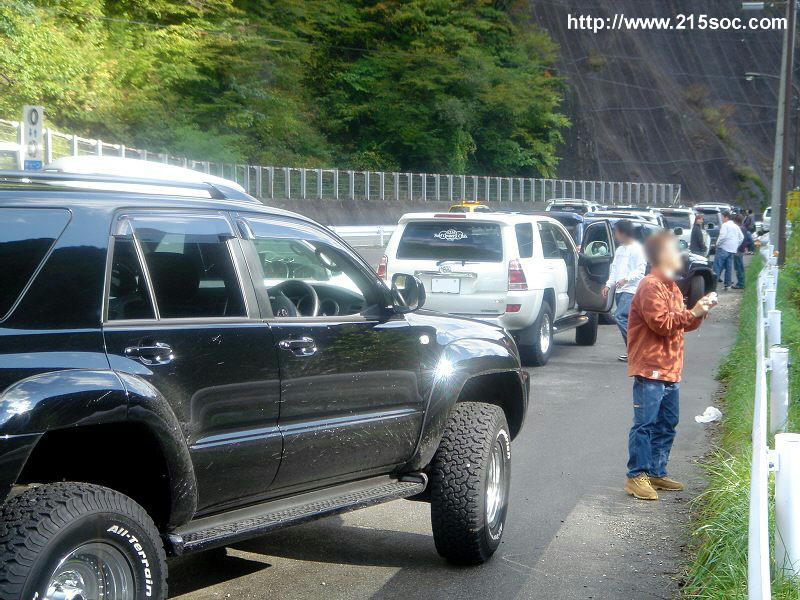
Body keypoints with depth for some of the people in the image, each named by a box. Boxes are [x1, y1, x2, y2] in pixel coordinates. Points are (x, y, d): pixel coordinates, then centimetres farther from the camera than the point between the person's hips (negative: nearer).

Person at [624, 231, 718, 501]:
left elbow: (683, 323, 25)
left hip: (670, 371, 10)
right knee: (645, 424, -7)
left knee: (666, 425, 14)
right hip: (650, 369, -10)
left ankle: (657, 473, 22)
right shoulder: (650, 287, -13)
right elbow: (661, 322, -21)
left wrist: (700, 310, 9)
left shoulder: (671, 287, 20)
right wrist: (693, 313, -16)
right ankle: (637, 476, -3)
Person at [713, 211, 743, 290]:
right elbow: (741, 237, 19)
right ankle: (728, 284, 12)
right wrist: (737, 246, 21)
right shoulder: (736, 226, 17)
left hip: (724, 248, -8)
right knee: (729, 267, 10)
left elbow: (723, 236, -18)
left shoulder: (725, 225, -8)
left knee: (717, 266, -8)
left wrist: (718, 244, -5)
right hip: (732, 250, 8)